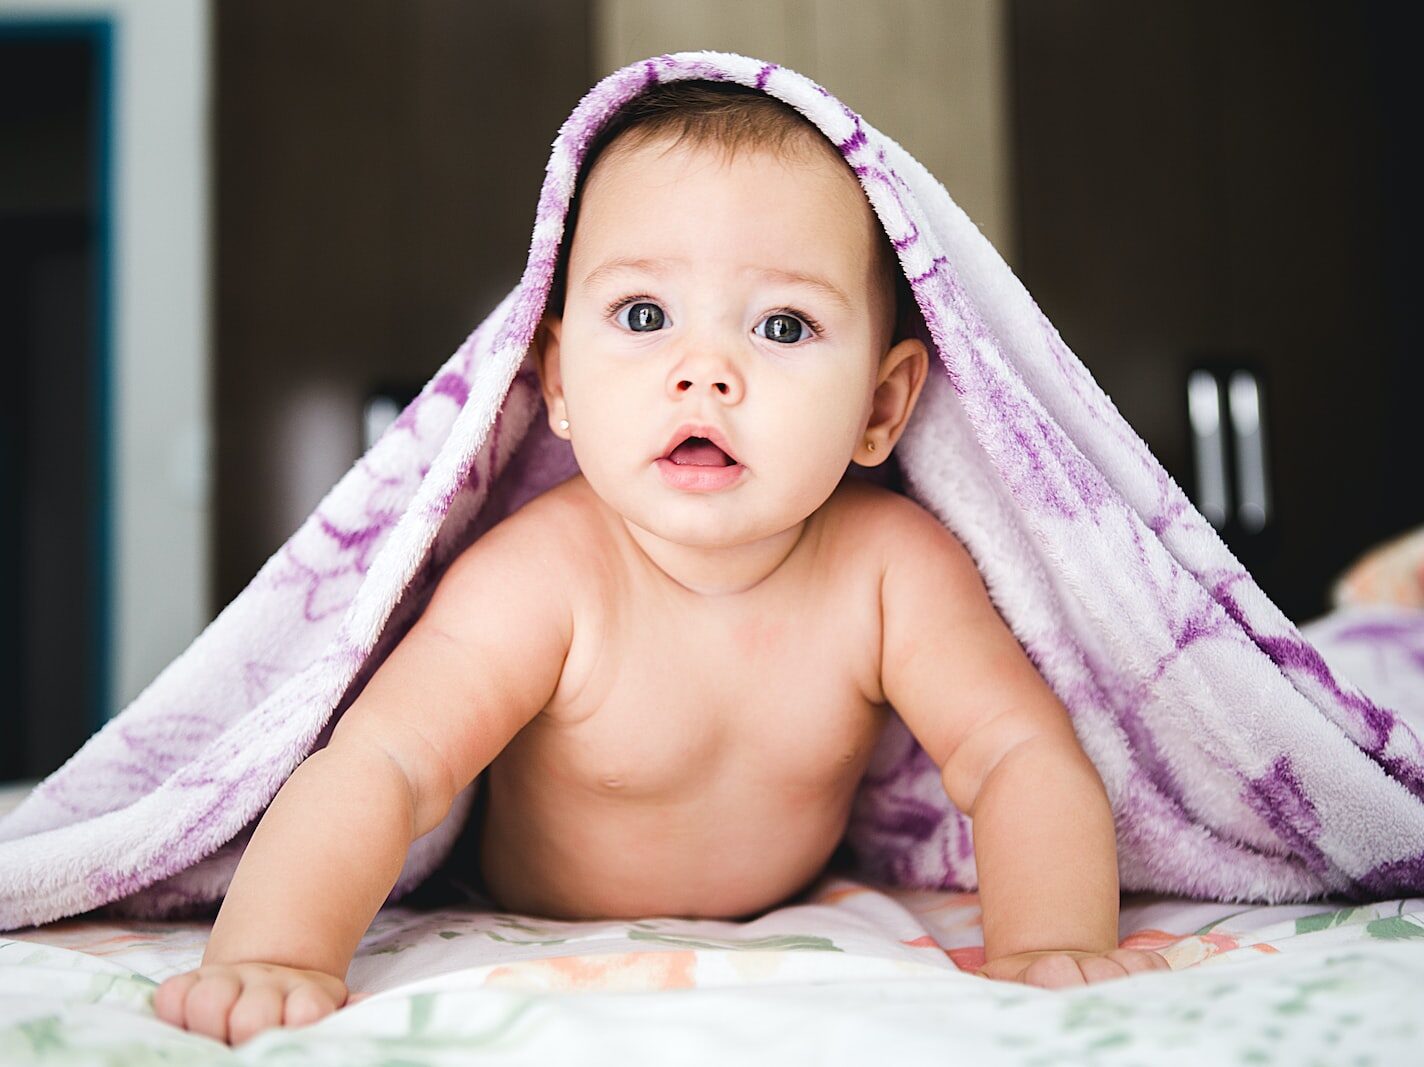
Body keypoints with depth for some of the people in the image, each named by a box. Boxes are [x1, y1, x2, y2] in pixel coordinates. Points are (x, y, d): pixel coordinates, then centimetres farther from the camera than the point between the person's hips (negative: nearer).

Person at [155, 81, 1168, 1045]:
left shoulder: (894, 564, -27)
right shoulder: (543, 579, -34)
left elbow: (1022, 757, -30)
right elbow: (376, 770, -41)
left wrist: (1051, 945, -49)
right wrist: (276, 954, -59)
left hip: (798, 925, 3)